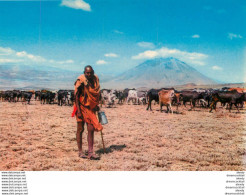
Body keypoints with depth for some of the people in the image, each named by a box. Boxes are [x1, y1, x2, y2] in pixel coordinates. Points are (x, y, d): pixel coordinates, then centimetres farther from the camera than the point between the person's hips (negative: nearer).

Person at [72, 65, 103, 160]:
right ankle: (80, 152, 15)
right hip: (81, 107, -5)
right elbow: (76, 96, -15)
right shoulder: (80, 81, -14)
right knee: (80, 129, 4)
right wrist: (78, 111, -19)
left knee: (91, 129, 0)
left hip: (90, 108, 5)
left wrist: (96, 105, 19)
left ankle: (90, 153, 4)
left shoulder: (95, 79, 3)